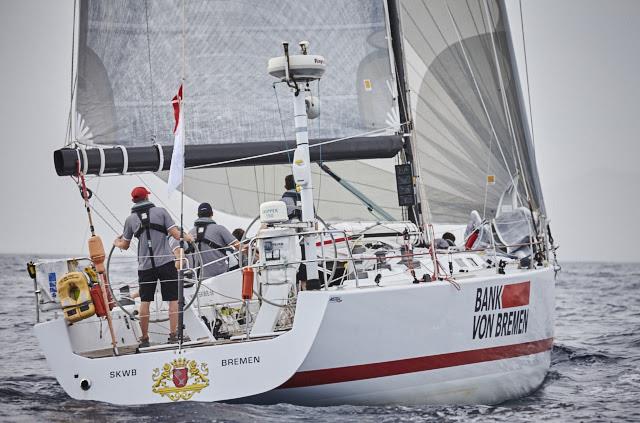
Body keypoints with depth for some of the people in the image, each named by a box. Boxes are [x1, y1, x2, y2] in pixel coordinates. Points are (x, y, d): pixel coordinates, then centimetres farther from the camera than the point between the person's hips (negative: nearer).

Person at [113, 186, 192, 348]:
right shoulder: (160, 211, 0)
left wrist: (117, 243, 35)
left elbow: (125, 245, 12)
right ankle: (173, 335, -3)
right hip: (166, 262, -2)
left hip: (145, 265, 2)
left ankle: (144, 338, 12)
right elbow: (175, 234, -5)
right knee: (173, 299, 3)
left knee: (145, 301, 9)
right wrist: (187, 237, 16)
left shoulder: (131, 219, 4)